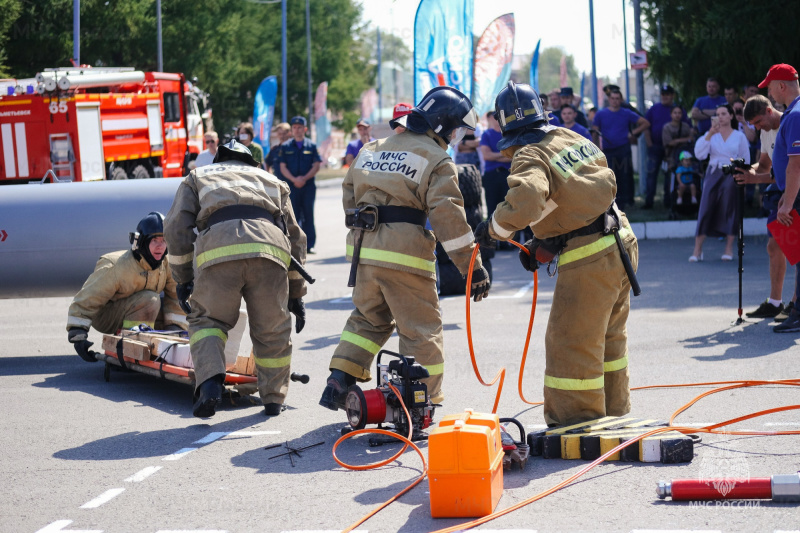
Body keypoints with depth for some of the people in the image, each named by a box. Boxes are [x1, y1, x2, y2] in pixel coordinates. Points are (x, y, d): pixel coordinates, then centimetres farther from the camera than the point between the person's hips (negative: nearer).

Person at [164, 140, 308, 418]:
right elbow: (295, 237, 36)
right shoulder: (271, 181, 40)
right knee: (272, 330, 17)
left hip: (216, 248, -1)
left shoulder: (197, 178, 34)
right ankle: (273, 399, 24)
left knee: (206, 320, 16)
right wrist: (296, 294, 38)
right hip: (270, 247, 1)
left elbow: (176, 228, 19)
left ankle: (209, 382, -6)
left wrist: (183, 279, 23)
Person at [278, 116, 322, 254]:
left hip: (308, 185, 0)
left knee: (308, 215, 1)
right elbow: (283, 167, 4)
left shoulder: (311, 146, 7)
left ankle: (310, 244, 5)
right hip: (291, 186, 0)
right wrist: (294, 179, -10)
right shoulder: (285, 147, 8)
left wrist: (304, 178, -10)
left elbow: (316, 166, 3)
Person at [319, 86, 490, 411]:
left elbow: (350, 192, 25)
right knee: (421, 329, 5)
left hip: (362, 248, 6)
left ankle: (339, 384, 12)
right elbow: (448, 216, -10)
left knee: (368, 318, 23)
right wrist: (473, 267, -8)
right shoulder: (436, 159, -2)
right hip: (403, 253, -6)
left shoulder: (373, 149, 19)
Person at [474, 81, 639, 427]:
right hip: (621, 243, 9)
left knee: (571, 345, 0)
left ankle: (577, 423, 5)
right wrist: (543, 245, 15)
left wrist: (493, 229, -16)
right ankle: (613, 416, 35)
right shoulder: (574, 139, 11)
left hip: (588, 261, -9)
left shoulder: (530, 157, -15)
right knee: (608, 339, 22)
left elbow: (525, 202, -35)